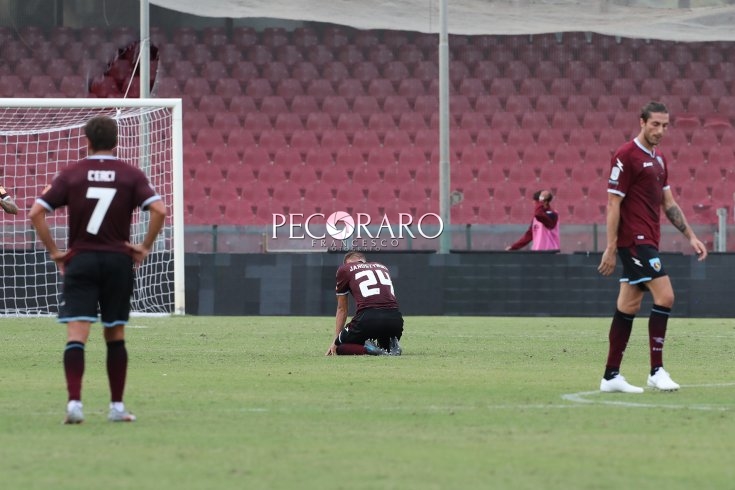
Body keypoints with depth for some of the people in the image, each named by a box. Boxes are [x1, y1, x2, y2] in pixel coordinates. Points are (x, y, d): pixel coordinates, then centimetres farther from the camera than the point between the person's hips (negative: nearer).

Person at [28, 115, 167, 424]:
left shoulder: (71, 175, 2)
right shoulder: (131, 175, 2)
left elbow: (36, 213, -5)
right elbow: (158, 210, -11)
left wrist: (53, 251, 1)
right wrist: (145, 247, -1)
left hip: (80, 260, -1)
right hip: (118, 261, 1)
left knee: (76, 335, -6)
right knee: (115, 335, 12)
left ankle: (74, 402, -21)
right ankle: (117, 406, 15)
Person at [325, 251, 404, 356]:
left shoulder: (344, 269, 18)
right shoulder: (382, 267, 31)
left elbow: (342, 309, 23)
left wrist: (336, 342, 32)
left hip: (368, 317, -4)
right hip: (395, 319, 4)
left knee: (339, 347, 16)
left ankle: (367, 349, -12)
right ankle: (392, 346, 0)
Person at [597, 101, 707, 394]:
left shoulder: (658, 159, 16)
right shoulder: (626, 156, -10)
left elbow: (669, 204, 20)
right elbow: (613, 204, -12)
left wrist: (690, 236, 13)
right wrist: (610, 249, -14)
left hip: (647, 242, 9)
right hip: (634, 239, -9)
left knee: (628, 307, 8)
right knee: (665, 296, -16)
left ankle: (611, 376, 10)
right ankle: (657, 371, -13)